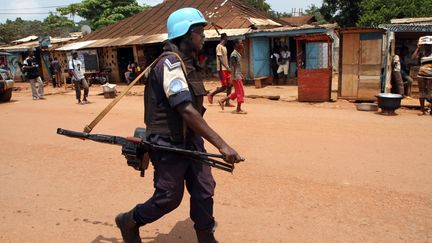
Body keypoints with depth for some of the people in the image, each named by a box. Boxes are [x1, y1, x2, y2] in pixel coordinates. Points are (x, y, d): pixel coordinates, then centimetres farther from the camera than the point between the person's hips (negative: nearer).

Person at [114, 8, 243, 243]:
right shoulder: (170, 63, -20)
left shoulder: (186, 62, 10)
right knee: (169, 198, 6)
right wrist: (221, 145, -33)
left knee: (204, 191, 11)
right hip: (169, 145, -8)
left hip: (190, 141, 9)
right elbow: (186, 111, -30)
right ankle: (128, 222, 32)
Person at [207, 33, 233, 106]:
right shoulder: (219, 46, -11)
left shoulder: (224, 47, 17)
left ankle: (227, 102, 6)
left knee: (229, 85, 3)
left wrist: (228, 67, 16)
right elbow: (220, 58, -18)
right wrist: (227, 67, -24)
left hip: (226, 69, 9)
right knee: (224, 87, -7)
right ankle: (211, 94, 11)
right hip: (222, 69, -9)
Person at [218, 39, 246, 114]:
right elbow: (233, 67, -18)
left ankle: (222, 100, 19)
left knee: (237, 92, 14)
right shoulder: (234, 54, -14)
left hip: (239, 76, 10)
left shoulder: (238, 54, 15)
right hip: (236, 77, -10)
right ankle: (238, 109, 5)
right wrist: (233, 77, -20)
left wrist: (241, 75, 22)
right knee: (240, 92, -4)